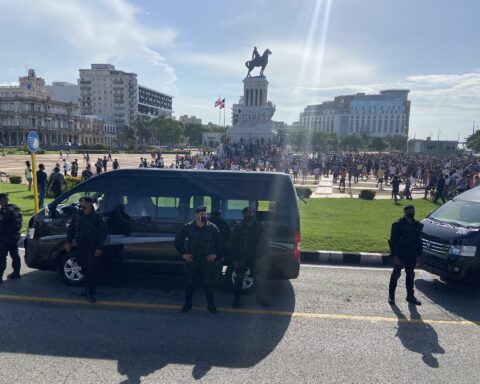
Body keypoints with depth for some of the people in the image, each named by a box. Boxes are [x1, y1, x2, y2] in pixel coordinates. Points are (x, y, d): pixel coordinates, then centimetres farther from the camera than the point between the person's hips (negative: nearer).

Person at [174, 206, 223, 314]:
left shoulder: (212, 227, -2)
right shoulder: (188, 227, -4)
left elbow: (220, 242, 8)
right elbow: (178, 240, 4)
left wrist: (215, 254, 0)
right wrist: (183, 254, -2)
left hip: (207, 260, 0)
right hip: (191, 259, 0)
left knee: (208, 283, 1)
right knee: (189, 282, 6)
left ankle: (210, 305, 17)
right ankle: (188, 304, 24)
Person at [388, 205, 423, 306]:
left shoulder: (417, 225, 6)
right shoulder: (398, 225, -11)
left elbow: (418, 240, 13)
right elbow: (393, 241, -13)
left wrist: (418, 254, 7)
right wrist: (395, 256, -17)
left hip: (412, 256, 5)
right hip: (400, 256, -5)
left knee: (410, 275, 14)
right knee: (396, 275, 3)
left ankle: (410, 296, 27)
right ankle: (391, 296, 13)